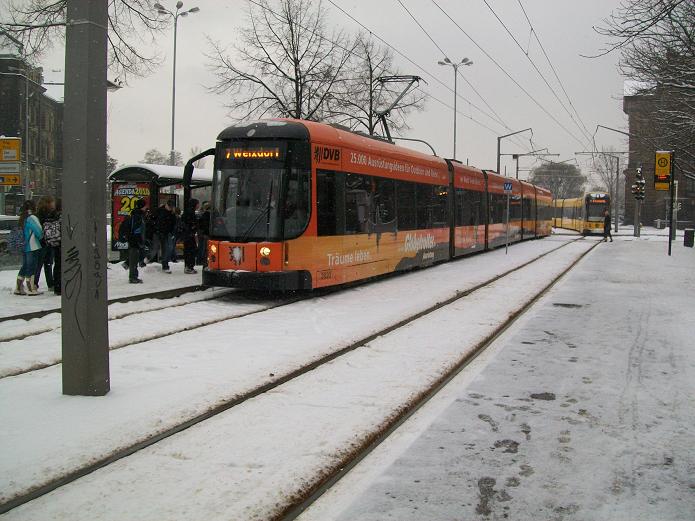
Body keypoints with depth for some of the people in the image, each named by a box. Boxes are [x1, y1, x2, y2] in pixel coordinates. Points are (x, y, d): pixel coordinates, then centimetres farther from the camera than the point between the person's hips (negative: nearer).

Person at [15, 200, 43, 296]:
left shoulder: (22, 218, 12)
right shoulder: (32, 218, -15)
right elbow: (39, 231, -16)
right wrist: (41, 237, 4)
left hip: (23, 247, 8)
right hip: (32, 247, -8)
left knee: (24, 267, 16)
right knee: (31, 268, -3)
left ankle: (18, 288, 19)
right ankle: (31, 289, 1)